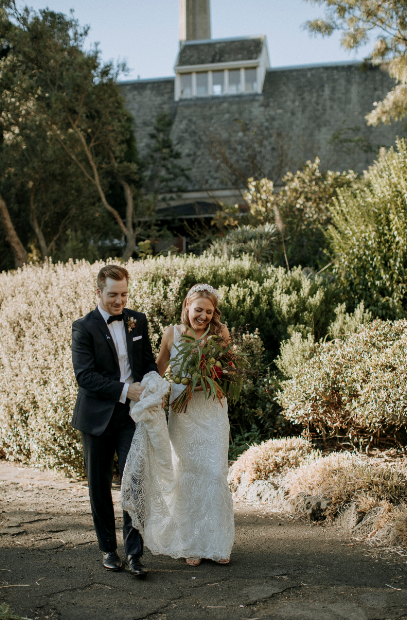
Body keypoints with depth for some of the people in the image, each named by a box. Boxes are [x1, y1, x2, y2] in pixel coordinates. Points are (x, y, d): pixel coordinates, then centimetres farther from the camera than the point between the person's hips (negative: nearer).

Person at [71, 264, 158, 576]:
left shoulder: (138, 321, 7)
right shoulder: (84, 327, -7)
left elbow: (149, 361, 15)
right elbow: (85, 375, -15)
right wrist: (125, 390, -22)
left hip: (131, 416, 2)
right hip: (98, 417, -2)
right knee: (100, 486, 9)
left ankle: (135, 553, 3)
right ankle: (108, 548, 26)